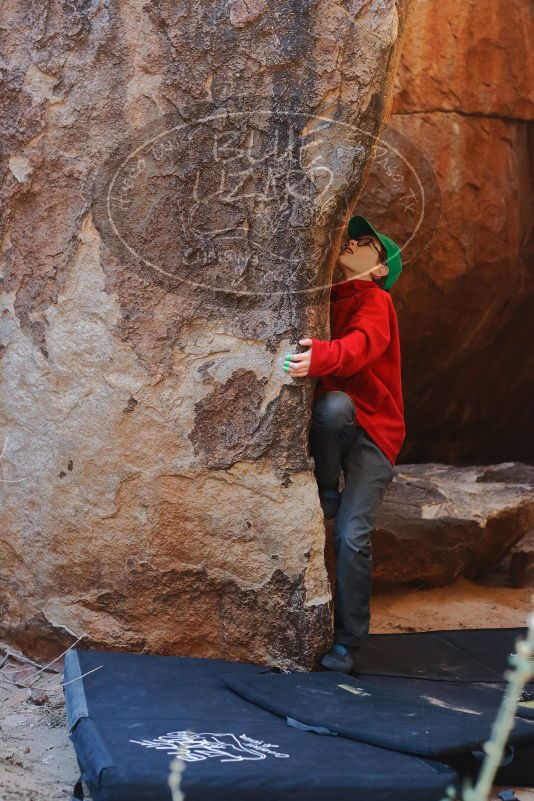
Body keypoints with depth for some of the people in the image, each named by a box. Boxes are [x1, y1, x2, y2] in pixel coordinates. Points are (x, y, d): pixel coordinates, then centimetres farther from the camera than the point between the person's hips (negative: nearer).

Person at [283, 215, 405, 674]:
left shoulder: (376, 300, -5)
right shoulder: (326, 301, 14)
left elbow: (362, 344, -27)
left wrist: (321, 358, -47)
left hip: (373, 433, -3)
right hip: (329, 425, 3)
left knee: (352, 536, -15)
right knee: (336, 402, -34)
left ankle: (347, 644, -1)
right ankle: (325, 496, -10)